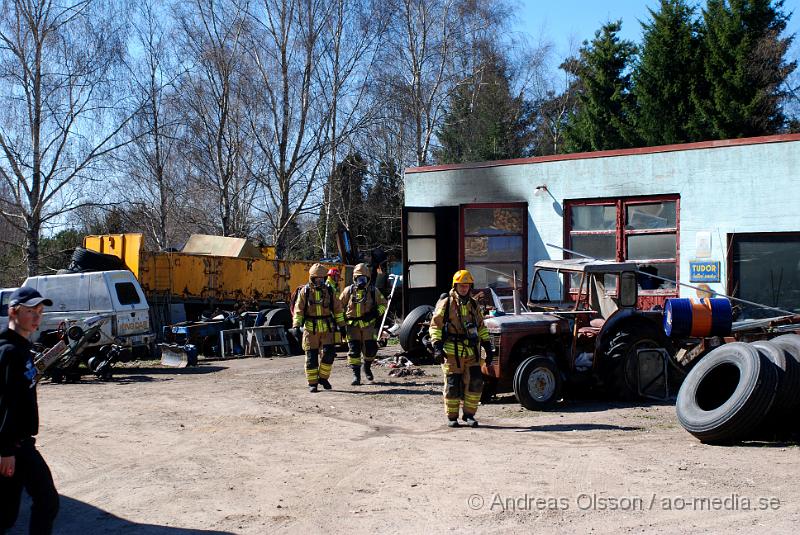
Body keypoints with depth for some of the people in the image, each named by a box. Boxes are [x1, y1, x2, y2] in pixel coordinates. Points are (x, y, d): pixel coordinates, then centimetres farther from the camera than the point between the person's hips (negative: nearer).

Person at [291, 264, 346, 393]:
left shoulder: (329, 291, 5)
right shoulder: (304, 291, -2)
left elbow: (337, 309, 11)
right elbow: (298, 310, -5)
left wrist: (342, 326, 10)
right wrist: (296, 327, -14)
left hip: (327, 328, 2)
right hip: (311, 329, -2)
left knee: (329, 353, -7)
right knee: (311, 357, 1)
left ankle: (323, 377, 14)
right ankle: (312, 383, 11)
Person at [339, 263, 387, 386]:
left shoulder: (373, 291, 3)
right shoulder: (349, 291, 3)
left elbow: (383, 304, 12)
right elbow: (339, 306, 11)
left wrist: (375, 314, -6)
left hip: (368, 325, 1)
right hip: (353, 325, -1)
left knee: (371, 349, 0)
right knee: (354, 350, -6)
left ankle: (367, 367, 30)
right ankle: (356, 375, 1)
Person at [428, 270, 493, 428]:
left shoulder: (474, 305, 14)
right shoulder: (445, 303, 0)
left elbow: (481, 327, 22)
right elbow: (435, 326, -3)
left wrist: (488, 348, 16)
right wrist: (437, 347, -13)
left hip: (472, 351, 4)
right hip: (452, 352, -4)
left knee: (476, 382, -3)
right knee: (453, 385, -1)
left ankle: (469, 414, 12)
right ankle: (452, 417, 12)